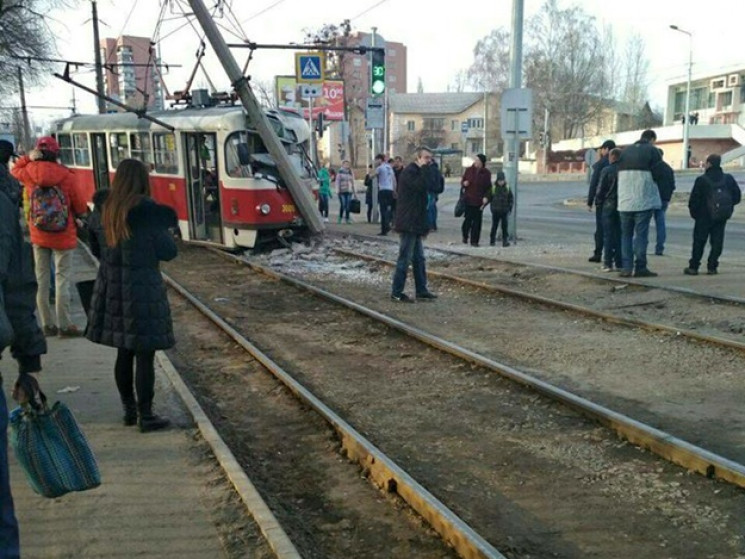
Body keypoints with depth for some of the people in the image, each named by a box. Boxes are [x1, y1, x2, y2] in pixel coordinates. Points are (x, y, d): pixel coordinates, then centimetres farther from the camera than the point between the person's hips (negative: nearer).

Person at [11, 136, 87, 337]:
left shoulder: (28, 174, -5)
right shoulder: (66, 176, -13)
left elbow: (15, 170, 21)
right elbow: (81, 208, -5)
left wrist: (28, 157, 7)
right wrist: (74, 214, 16)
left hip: (38, 236, 3)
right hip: (63, 236, -3)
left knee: (42, 279, 11)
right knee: (62, 279, 1)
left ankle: (48, 324, 16)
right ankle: (64, 325, 2)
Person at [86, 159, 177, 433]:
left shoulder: (101, 209, 2)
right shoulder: (149, 211, -15)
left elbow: (96, 249, 13)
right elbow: (168, 252, -8)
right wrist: (163, 232, 9)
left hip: (111, 289, 6)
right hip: (143, 291, -6)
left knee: (123, 353, 16)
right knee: (144, 357, 3)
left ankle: (129, 410, 27)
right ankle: (145, 416, 10)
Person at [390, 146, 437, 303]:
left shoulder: (419, 172, 18)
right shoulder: (410, 171, -11)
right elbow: (420, 186, -27)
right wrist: (424, 169, -20)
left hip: (415, 223, 10)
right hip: (408, 223, -10)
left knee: (419, 258, 13)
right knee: (405, 258, -6)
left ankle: (421, 290, 19)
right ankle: (396, 292, 0)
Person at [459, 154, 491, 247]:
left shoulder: (486, 173, 1)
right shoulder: (469, 170, 2)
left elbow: (488, 187, 5)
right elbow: (462, 181, 12)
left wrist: (486, 197, -8)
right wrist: (464, 183, -12)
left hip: (479, 200, 0)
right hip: (469, 199, 0)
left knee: (477, 221, 1)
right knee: (468, 219, 0)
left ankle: (474, 241, 9)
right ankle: (465, 236, 25)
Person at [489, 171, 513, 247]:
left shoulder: (507, 188, 2)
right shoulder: (493, 188, -2)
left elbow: (511, 199, 8)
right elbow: (490, 198, 2)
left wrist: (510, 208, 2)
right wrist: (492, 207, -4)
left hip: (504, 211, 1)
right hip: (496, 211, -1)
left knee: (504, 226, 1)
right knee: (494, 225, 5)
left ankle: (505, 240, 6)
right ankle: (492, 240, 14)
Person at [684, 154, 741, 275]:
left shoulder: (702, 180, -10)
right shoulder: (728, 179, 3)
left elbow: (694, 199, -10)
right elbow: (737, 196, 5)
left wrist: (694, 212, 5)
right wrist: (728, 207, 16)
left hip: (705, 216, -3)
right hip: (722, 217, 3)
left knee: (699, 241, 2)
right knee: (717, 241, 7)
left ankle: (693, 267, 3)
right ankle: (712, 266, 4)